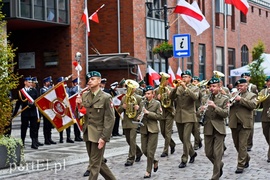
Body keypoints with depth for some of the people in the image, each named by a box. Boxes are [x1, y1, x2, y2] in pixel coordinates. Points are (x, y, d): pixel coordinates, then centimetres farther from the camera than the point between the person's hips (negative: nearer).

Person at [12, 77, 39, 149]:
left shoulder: (34, 91, 8)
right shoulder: (21, 91, 4)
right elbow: (18, 103, 4)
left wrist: (33, 104, -16)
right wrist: (14, 113, 3)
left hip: (33, 112, 1)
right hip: (25, 112, -1)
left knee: (34, 128, -1)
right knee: (24, 128, 5)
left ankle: (34, 143, 1)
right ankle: (22, 142, 18)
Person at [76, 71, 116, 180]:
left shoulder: (106, 97, -10)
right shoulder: (84, 95, 7)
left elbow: (110, 119, -12)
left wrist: (104, 138, -18)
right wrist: (79, 105, -10)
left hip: (99, 135, -6)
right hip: (87, 134, 6)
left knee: (95, 164, -2)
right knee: (98, 162, 16)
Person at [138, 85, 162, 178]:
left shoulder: (157, 103, -3)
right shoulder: (142, 103, 10)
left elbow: (159, 116, -9)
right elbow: (139, 113, 20)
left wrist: (148, 113, -17)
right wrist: (139, 117, -3)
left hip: (153, 129, -5)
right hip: (143, 129, 5)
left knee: (150, 151, -5)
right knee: (144, 150, 7)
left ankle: (148, 171, 6)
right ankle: (155, 161, 34)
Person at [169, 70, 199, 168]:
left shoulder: (195, 88, 2)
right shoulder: (178, 88, 11)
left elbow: (195, 97, -19)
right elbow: (171, 97, -4)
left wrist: (185, 88, -24)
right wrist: (176, 87, -17)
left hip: (189, 116, -5)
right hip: (179, 116, 5)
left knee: (186, 138, -11)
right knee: (182, 138, 13)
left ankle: (184, 160, -5)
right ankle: (192, 153, 35)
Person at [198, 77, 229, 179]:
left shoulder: (224, 99, -1)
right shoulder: (205, 98, 8)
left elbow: (226, 114, -11)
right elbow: (200, 113, 4)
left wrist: (215, 106, -23)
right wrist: (201, 110, -20)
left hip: (219, 128, -3)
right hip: (208, 129, 4)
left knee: (217, 154, -4)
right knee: (208, 153, 8)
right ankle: (219, 165, 36)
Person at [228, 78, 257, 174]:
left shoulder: (251, 95, 4)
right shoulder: (234, 95, 18)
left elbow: (253, 105, -14)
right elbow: (228, 103, 11)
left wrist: (241, 99, -19)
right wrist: (229, 103, -12)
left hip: (244, 124, -5)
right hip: (234, 123, 5)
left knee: (242, 145, -7)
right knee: (236, 145, 14)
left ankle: (241, 165, -2)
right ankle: (246, 158, 34)